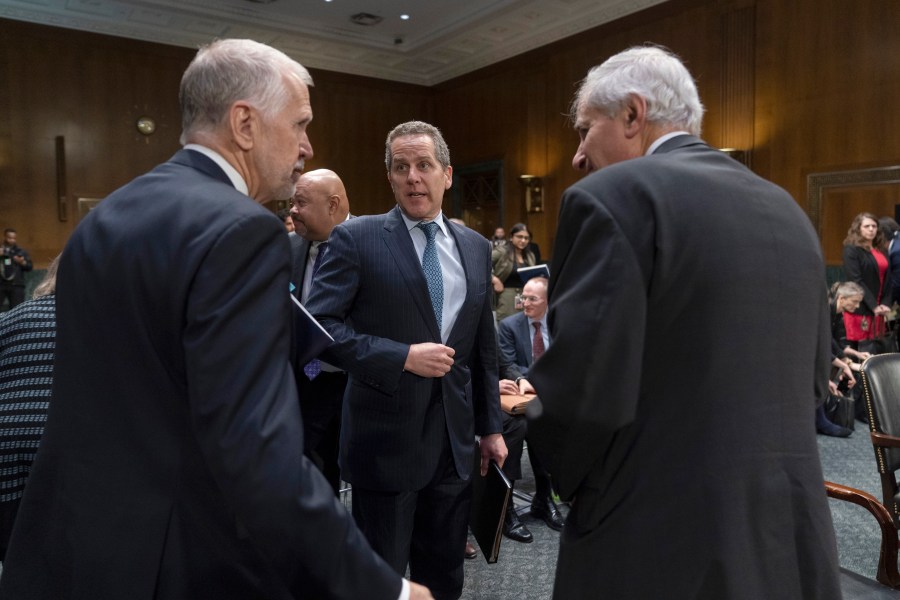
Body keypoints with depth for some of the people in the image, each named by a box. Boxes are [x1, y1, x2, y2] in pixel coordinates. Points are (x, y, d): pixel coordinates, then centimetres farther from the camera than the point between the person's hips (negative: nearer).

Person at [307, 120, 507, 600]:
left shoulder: (476, 247, 8)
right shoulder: (356, 238, -7)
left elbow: (483, 347, 11)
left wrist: (490, 426, 13)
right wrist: (403, 357, -20)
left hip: (454, 438, 5)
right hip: (386, 439, -4)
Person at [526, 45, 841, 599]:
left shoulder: (611, 197, -16)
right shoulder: (785, 208, 8)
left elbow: (579, 388, -21)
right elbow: (814, 374, 12)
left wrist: (572, 481, -1)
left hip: (661, 540, -7)